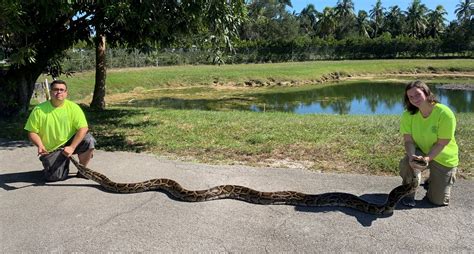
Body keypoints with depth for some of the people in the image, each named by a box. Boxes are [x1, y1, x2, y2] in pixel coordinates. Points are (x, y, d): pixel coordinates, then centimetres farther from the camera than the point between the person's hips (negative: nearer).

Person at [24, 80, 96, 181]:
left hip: (70, 142, 1)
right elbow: (32, 132, -5)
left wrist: (72, 147, -26)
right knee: (55, 177, -17)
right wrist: (40, 146, -24)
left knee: (89, 141, -28)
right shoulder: (39, 110, -9)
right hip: (51, 150, 0)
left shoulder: (73, 107, -10)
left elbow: (83, 128, -17)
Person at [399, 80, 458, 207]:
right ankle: (409, 194, -6)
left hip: (443, 158, -1)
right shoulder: (408, 115, -16)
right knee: (406, 162, -35)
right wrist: (412, 156, -38)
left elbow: (441, 144, -24)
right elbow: (408, 140, -18)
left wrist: (427, 158, -38)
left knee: (439, 201, 1)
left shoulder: (445, 113, -25)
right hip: (420, 151, 2)